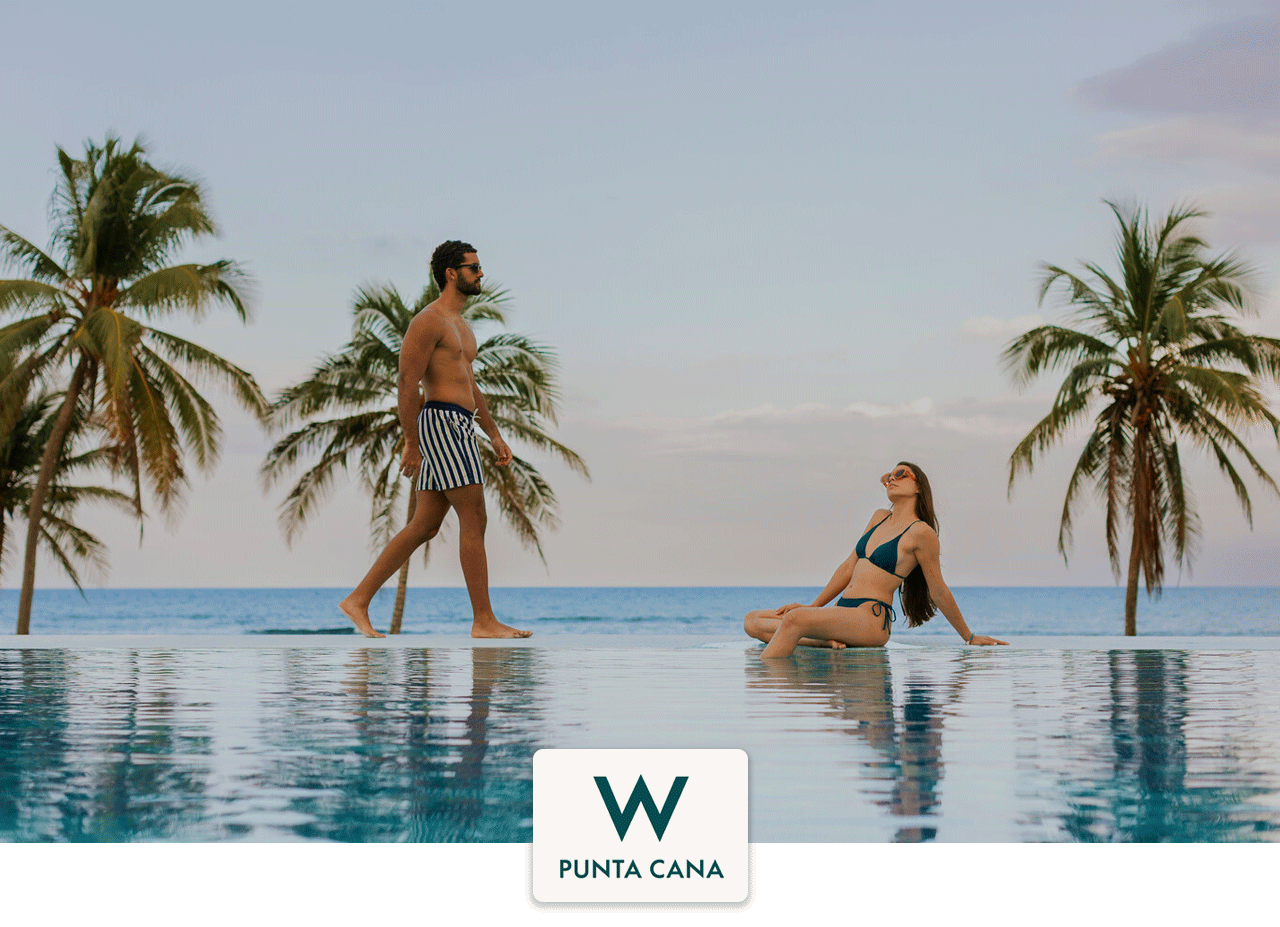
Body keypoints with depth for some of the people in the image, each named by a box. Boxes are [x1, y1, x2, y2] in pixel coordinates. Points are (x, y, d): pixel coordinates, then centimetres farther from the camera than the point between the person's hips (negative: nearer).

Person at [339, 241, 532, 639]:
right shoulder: (429, 320, -9)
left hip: (459, 427, 10)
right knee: (474, 520, -9)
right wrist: (411, 445, -16)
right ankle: (484, 621, -5)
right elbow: (407, 383, -14)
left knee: (424, 526, 8)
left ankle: (358, 600, 11)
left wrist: (495, 435, 23)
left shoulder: (461, 325, 23)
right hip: (443, 423, -10)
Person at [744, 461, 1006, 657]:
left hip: (871, 619, -9)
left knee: (794, 619, -34)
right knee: (753, 621, -5)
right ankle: (825, 639, -21)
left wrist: (970, 637, 10)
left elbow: (939, 591, 4)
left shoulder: (921, 532, -4)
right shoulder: (880, 518, 20)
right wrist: (812, 607, 21)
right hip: (842, 613, 9)